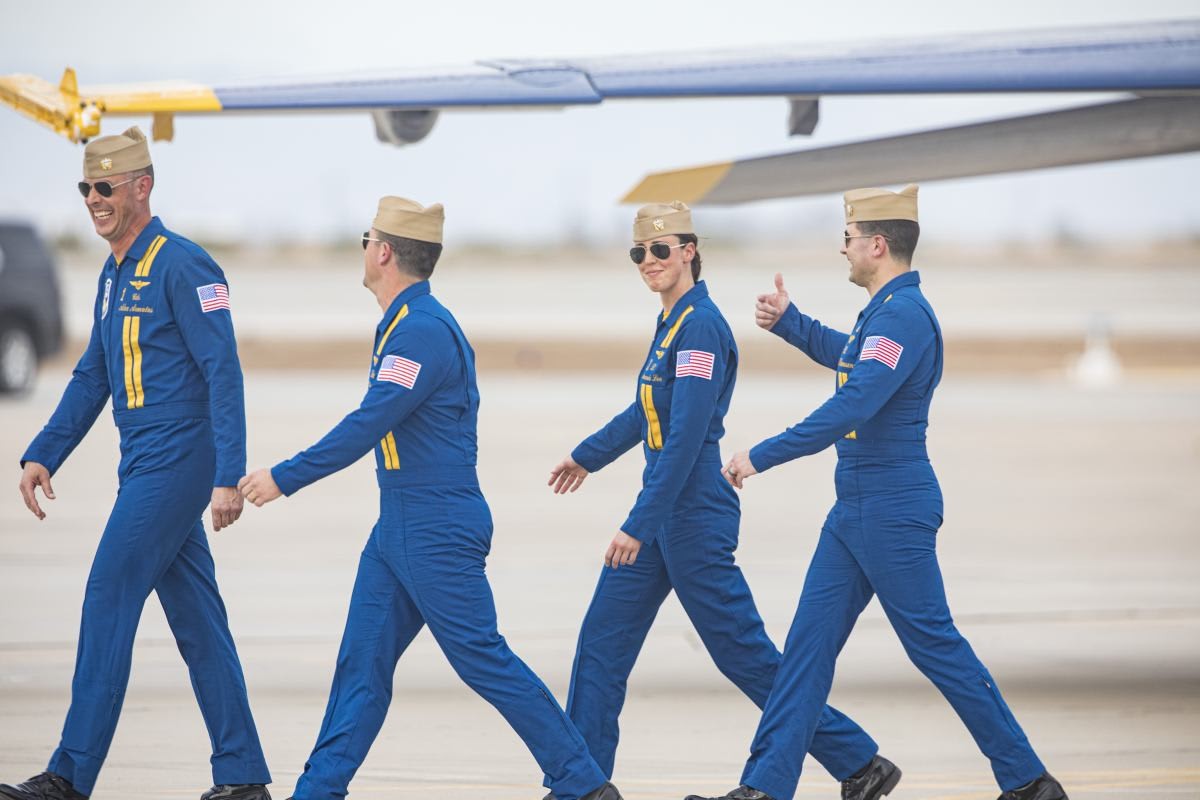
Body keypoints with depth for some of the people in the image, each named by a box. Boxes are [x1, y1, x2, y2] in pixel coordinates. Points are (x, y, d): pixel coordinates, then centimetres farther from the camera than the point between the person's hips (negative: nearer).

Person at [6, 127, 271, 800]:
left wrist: (228, 476, -22)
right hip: (146, 467, 9)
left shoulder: (182, 265, -13)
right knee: (198, 621, 9)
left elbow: (224, 371, -17)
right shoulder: (116, 275, 16)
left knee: (109, 603, -9)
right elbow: (93, 376, 23)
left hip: (174, 465, -9)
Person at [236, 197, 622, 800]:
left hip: (437, 533, -10)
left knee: (483, 660, -6)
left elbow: (365, 428, -23)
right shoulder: (406, 324, 13)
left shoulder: (422, 331, -19)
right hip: (396, 527, 10)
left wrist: (284, 478, -18)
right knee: (362, 660, 7)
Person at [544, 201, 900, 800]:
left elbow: (685, 437, -23)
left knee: (744, 653, -2)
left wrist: (639, 525, -25)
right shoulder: (672, 322, 11)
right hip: (663, 510, 9)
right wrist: (589, 455, 41)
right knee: (602, 641, 7)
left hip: (694, 513, -9)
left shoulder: (700, 326, -17)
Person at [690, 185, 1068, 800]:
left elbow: (853, 406, -28)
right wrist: (788, 322, 27)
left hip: (893, 512, -10)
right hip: (855, 510, 10)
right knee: (809, 641, 6)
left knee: (934, 644, -4)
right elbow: (847, 356, 37)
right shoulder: (885, 311, 13)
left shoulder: (904, 315, -19)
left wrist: (763, 456, -25)